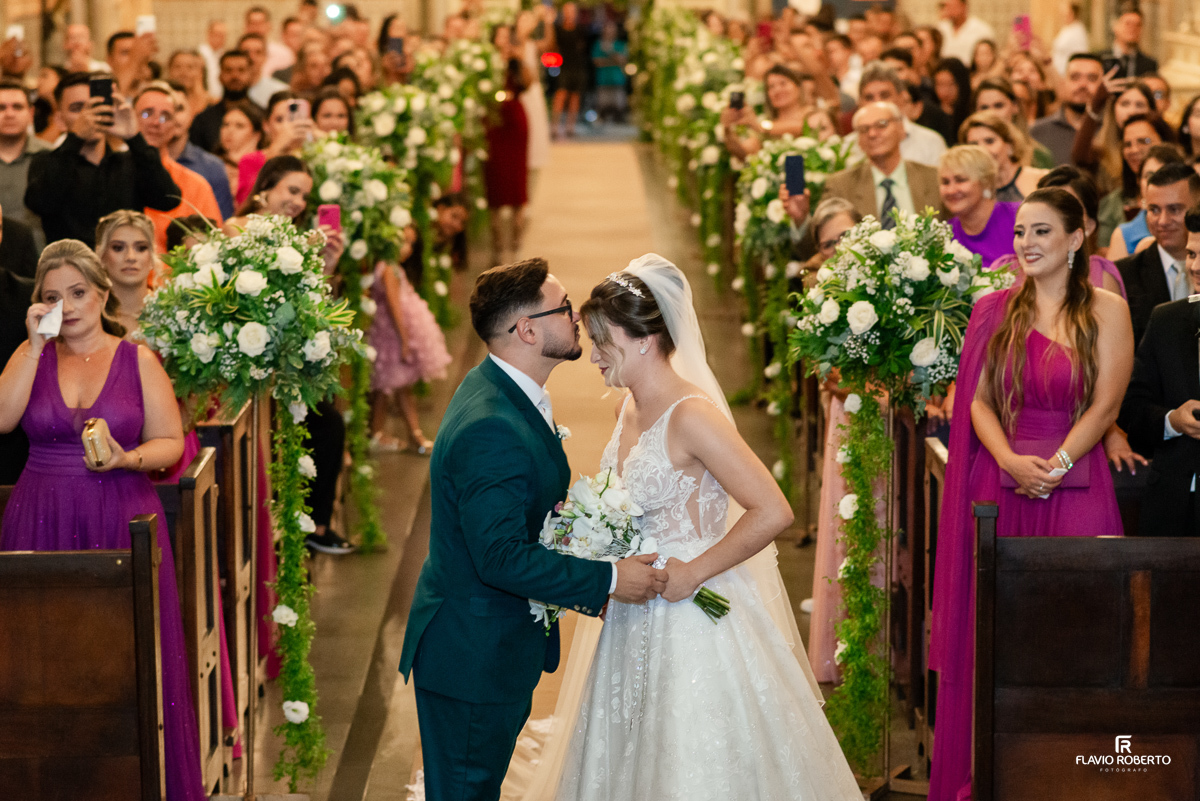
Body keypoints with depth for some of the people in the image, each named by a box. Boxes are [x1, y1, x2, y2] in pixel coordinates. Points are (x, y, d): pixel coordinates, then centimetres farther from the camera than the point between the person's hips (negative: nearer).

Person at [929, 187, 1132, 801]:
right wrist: (1011, 461, -13)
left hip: (1075, 490, -2)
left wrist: (1055, 465, -15)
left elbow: (1105, 405, -4)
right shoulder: (995, 312, 9)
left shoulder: (1105, 311, 2)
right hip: (1001, 485, 2)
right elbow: (979, 401, 3)